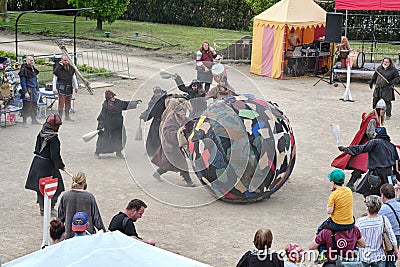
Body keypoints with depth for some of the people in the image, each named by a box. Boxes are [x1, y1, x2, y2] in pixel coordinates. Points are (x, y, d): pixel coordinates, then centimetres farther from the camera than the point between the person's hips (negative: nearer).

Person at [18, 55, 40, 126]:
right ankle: (24, 122, 0)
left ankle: (34, 120, 25)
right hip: (27, 90, -8)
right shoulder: (24, 69, -11)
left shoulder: (33, 69, 17)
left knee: (34, 105, 14)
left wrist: (37, 90, 20)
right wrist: (25, 92, -20)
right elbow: (23, 82, -15)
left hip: (34, 90, 8)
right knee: (26, 107, -6)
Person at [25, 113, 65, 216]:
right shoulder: (53, 138, -21)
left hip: (37, 162, 8)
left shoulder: (41, 134, 3)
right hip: (48, 165, -8)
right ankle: (51, 207, 2)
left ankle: (42, 208, 23)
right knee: (56, 186, 5)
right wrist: (61, 165, -8)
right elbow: (55, 154, -21)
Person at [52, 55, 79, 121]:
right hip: (61, 87, -5)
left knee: (68, 102, 11)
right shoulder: (58, 68, -7)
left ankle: (67, 116, 20)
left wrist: (76, 87, 19)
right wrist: (54, 88, -4)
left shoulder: (71, 68, 7)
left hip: (69, 87, 5)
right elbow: (54, 79, -2)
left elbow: (74, 77, 19)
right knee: (61, 102, -8)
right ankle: (60, 117, -3)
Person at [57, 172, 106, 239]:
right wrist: (103, 231, 9)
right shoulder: (89, 197, -8)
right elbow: (96, 217, -3)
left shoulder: (65, 196, -1)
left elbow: (60, 216, 8)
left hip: (70, 234, 2)